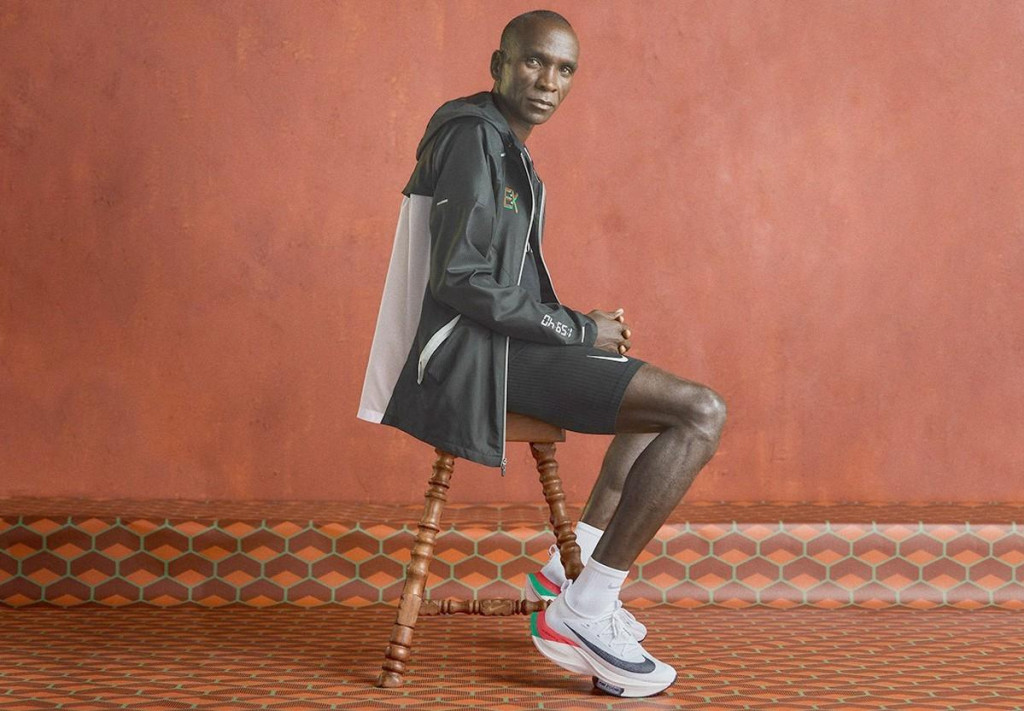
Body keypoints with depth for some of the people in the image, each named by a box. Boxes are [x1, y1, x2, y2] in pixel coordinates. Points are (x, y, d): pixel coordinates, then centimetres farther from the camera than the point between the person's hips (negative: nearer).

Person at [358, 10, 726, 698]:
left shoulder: (506, 148, 19)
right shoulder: (472, 136, -12)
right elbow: (460, 279, -21)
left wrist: (582, 323, 8)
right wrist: (580, 332, -14)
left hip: (502, 346, 11)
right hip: (479, 354, -11)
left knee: (667, 399, 27)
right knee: (701, 412, -18)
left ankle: (570, 570, 22)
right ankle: (583, 613, -14)